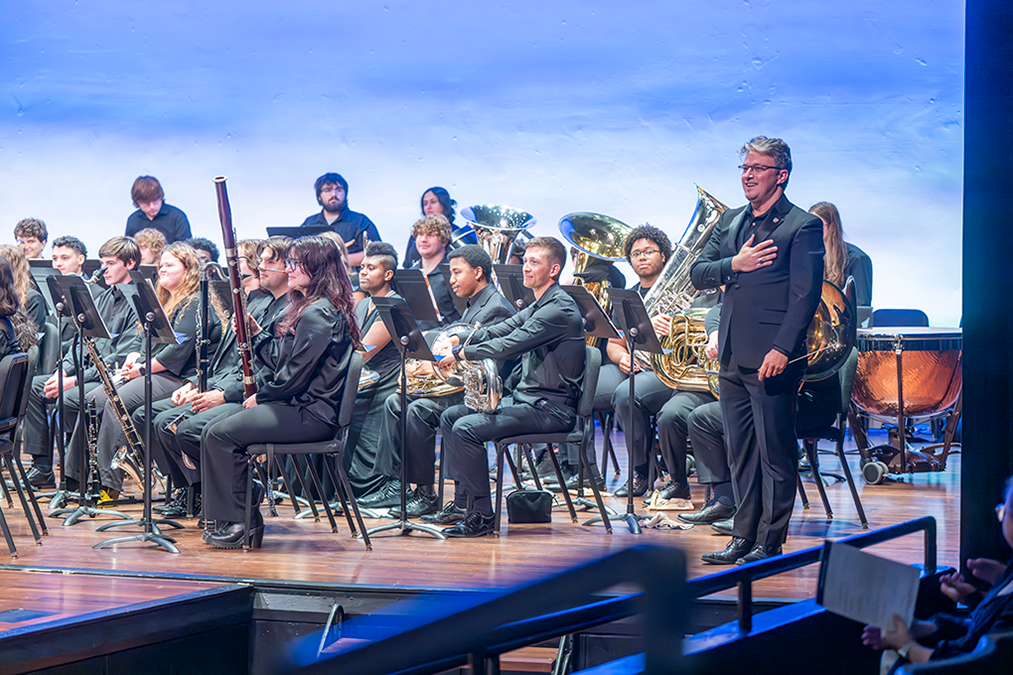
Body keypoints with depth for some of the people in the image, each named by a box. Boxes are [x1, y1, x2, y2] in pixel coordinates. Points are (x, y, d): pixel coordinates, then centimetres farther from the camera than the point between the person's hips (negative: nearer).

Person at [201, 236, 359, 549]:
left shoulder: (318, 314, -17)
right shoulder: (307, 307, 17)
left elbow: (293, 375, -20)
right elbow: (281, 360, 19)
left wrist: (260, 397, -6)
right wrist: (256, 332, 6)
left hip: (311, 414, -11)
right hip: (299, 404, 11)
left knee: (221, 435, -14)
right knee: (214, 429, 8)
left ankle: (243, 522, -6)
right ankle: (231, 516, 9)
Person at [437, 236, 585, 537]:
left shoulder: (560, 309, -17)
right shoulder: (538, 306, 17)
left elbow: (509, 345, -24)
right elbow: (499, 330, 14)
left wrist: (460, 353, -15)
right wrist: (459, 339, -2)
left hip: (551, 408, -10)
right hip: (526, 398, 10)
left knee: (466, 428, -22)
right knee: (450, 417, 8)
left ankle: (482, 514, -15)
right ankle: (465, 498, 9)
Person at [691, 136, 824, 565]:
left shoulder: (803, 226, -5)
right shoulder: (730, 221, 17)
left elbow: (806, 295, -12)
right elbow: (697, 275, 12)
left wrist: (782, 349, -20)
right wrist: (734, 264, -7)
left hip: (772, 359, -7)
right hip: (733, 357, 7)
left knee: (775, 452, -2)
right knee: (740, 453, 12)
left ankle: (770, 542, 4)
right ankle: (744, 537, 19)